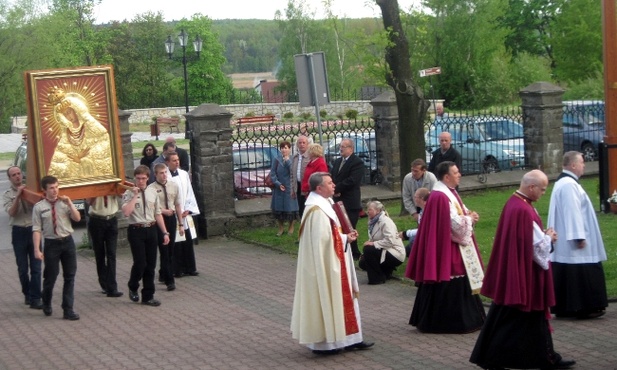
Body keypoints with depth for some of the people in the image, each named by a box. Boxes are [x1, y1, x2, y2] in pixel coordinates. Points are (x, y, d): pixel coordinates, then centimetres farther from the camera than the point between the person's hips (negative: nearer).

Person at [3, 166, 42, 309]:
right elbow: (12, 212, -11)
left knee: (35, 266, -5)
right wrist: (18, 195, -18)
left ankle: (35, 299, -4)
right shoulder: (8, 195, 3)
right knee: (22, 267, 8)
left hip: (33, 230, 0)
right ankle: (27, 294, 24)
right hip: (19, 232, 0)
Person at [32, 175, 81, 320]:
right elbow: (36, 229, -7)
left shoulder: (64, 202, 1)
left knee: (70, 277, 3)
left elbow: (77, 218, -4)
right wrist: (37, 249, -12)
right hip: (51, 243, -2)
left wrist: (69, 203, -15)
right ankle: (46, 305, 33)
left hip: (67, 241, 2)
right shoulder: (39, 207, -6)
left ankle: (68, 310, 10)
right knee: (50, 277, 6)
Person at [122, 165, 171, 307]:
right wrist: (135, 195, -19)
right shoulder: (129, 194, -5)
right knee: (140, 262, -10)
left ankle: (148, 296, 18)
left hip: (151, 230, 5)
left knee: (151, 265, 8)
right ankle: (133, 287, 19)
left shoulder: (152, 192, 8)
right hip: (136, 231, -5)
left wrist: (165, 232, 9)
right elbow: (126, 212, -21)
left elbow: (158, 214, 12)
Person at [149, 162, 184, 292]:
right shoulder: (151, 188, -9)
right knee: (164, 250, -6)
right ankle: (169, 280, -5)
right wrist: (164, 211, -27)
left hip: (171, 218, 5)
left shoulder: (174, 186, 6)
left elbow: (178, 205, 10)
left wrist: (180, 224, 10)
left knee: (170, 250, 13)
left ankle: (163, 275, 31)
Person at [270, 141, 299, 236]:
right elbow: (272, 173, 1)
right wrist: (278, 184, -9)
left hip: (290, 188, -2)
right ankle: (280, 228, 21)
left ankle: (291, 227, 20)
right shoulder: (277, 160, 1)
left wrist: (287, 161, -17)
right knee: (278, 208, 7)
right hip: (279, 188, 2)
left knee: (291, 208, 3)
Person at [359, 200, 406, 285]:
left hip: (395, 254, -9)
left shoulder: (385, 221, -18)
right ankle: (387, 271, 14)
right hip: (385, 252, 9)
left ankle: (378, 278, -15)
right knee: (362, 263, -1)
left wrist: (373, 243, -28)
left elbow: (390, 241, -29)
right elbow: (372, 240, 12)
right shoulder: (373, 222, 9)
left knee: (368, 250, -26)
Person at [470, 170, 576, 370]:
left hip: (511, 271, 10)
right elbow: (537, 245, -20)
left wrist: (544, 235, 8)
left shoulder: (513, 203, 7)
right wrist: (549, 237, -1)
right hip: (525, 273, -10)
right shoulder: (524, 210, -23)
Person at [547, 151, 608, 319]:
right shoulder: (569, 185, -17)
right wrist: (579, 237, -23)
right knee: (581, 275, -5)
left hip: (564, 242, 10)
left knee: (567, 276, 11)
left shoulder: (563, 182, 16)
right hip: (572, 242, -10)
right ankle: (584, 308, -3)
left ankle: (564, 308, 13)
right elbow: (572, 212, -22)